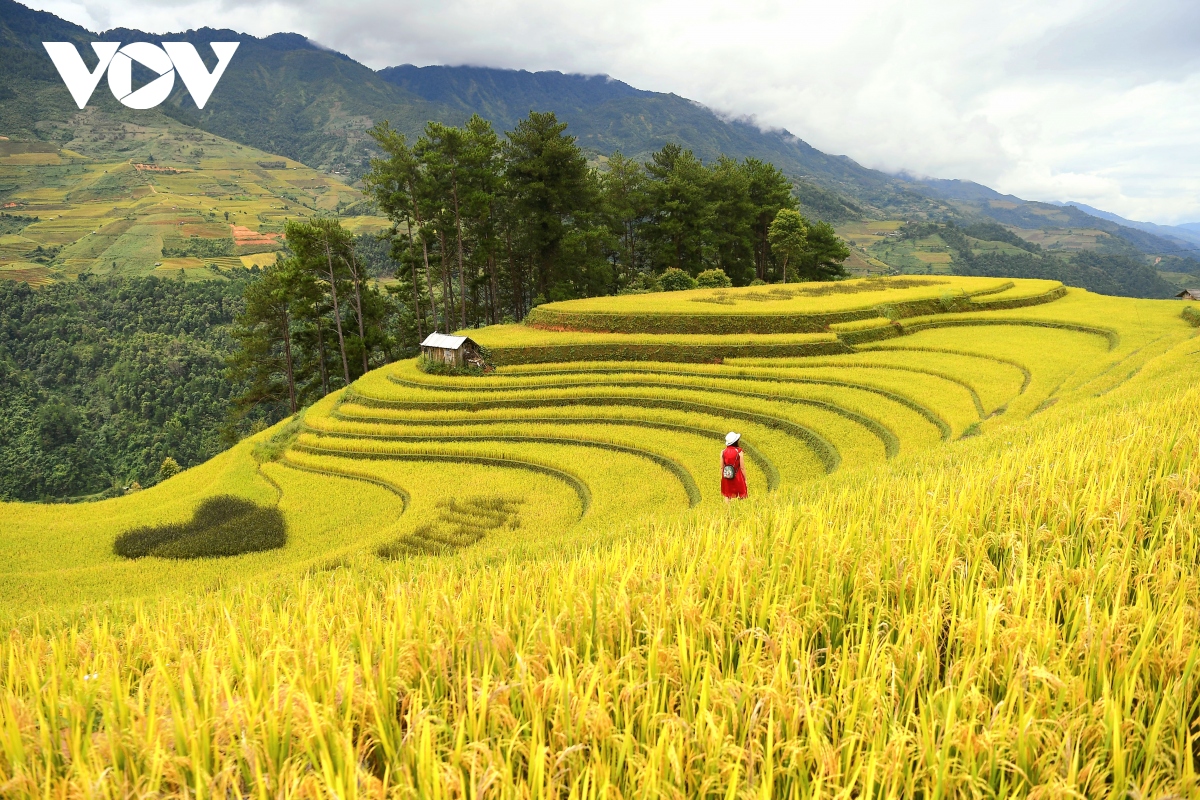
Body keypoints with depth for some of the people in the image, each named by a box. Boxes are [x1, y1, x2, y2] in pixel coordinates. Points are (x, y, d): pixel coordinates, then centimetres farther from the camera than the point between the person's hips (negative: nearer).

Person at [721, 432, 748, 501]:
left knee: (727, 496, 15)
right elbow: (742, 468, -11)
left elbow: (722, 467, 0)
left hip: (727, 477, 3)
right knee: (741, 497, 10)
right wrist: (745, 479, 1)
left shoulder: (723, 452, -5)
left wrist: (721, 477, 13)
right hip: (737, 477, -3)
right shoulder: (739, 452, -14)